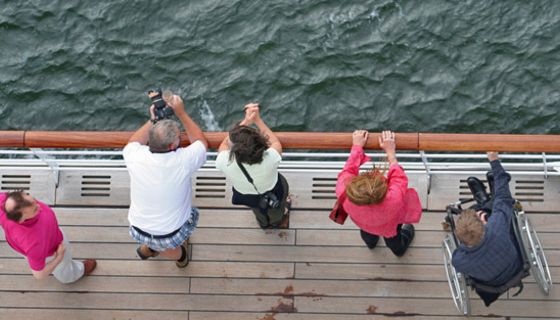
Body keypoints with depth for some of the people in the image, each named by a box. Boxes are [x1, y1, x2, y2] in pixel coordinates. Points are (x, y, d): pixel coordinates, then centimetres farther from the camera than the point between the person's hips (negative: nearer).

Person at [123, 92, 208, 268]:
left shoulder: (135, 157, -21)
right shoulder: (183, 160, -27)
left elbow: (133, 142, 7)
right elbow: (201, 142, -3)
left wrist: (153, 120, 6)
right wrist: (181, 113, -2)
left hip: (138, 231, 2)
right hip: (171, 235, -2)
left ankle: (148, 248, 45)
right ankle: (181, 256, 46)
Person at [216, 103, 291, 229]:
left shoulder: (224, 163, -43)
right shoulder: (270, 159, -46)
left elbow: (224, 144, -19)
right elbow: (276, 143, -21)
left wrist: (246, 121, -24)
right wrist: (257, 119, -22)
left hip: (247, 197, 1)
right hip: (274, 193, -1)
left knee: (260, 214, 39)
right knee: (276, 214, 39)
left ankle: (265, 223, 73)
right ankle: (278, 222, 73)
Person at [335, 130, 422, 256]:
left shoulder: (344, 194, -48)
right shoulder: (394, 200, -52)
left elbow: (348, 170, -27)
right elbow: (399, 177, -31)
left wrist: (357, 146, -14)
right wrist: (390, 151, -21)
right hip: (389, 229, -1)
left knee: (368, 237, 40)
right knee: (393, 241, 37)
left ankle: (371, 243, 76)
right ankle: (400, 250, 73)